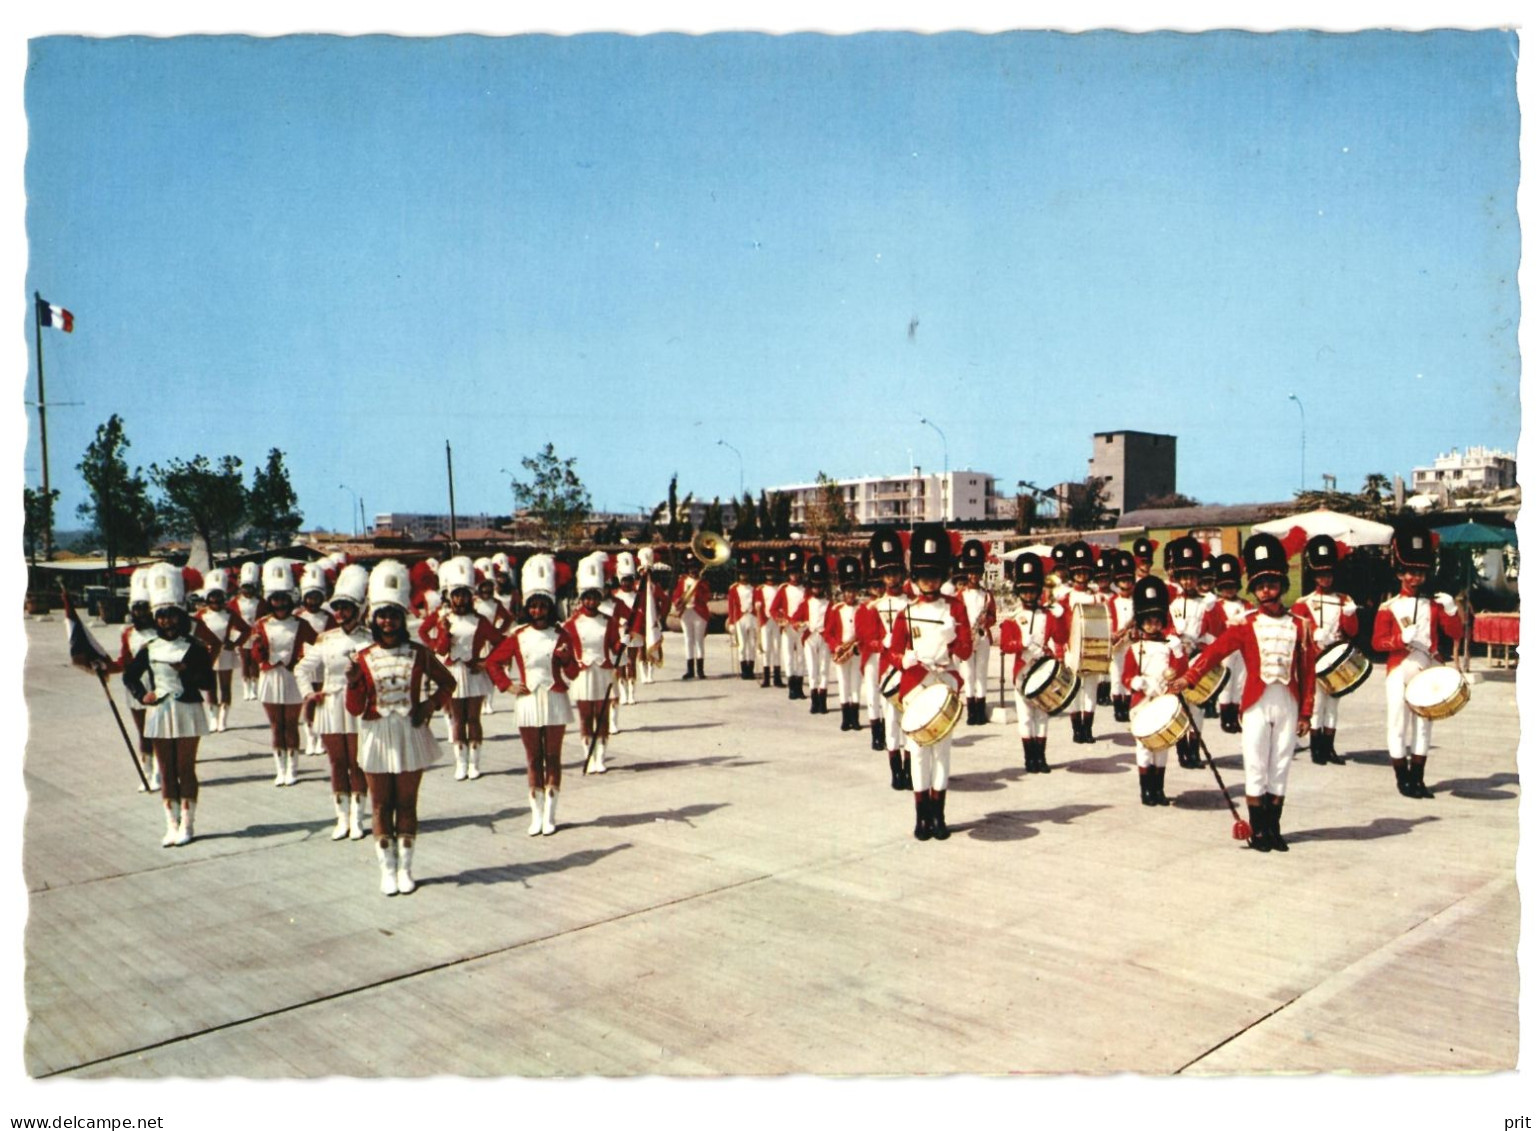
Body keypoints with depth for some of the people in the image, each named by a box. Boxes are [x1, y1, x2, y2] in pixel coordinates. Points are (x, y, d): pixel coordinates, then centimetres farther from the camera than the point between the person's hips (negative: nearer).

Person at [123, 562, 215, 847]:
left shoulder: (194, 648, -4)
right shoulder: (149, 649, 4)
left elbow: (208, 682, -5)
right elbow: (129, 676, 15)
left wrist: (187, 671, -19)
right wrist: (142, 695, 0)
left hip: (187, 712, -3)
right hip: (158, 714, 3)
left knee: (186, 769, 2)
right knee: (166, 772, 8)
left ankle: (186, 824, 11)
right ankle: (172, 825, 15)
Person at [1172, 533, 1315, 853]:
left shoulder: (1299, 625, 4)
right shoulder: (1246, 625, -1)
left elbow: (1307, 672, 4)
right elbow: (1216, 649, -13)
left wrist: (1305, 713, 2)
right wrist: (1189, 676, -27)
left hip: (1287, 705, 2)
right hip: (1256, 705, -2)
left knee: (1279, 769, 9)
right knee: (1256, 769, 2)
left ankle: (1274, 829, 20)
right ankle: (1258, 831, 12)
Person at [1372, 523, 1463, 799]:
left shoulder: (1434, 605, 7)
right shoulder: (1388, 608, -2)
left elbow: (1455, 634, 1)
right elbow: (1378, 642, -6)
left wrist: (1451, 611, -15)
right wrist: (1402, 639, -23)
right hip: (1400, 673, -3)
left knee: (1423, 725, 8)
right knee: (1398, 725, -1)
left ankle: (1418, 779, 16)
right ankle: (1403, 779, 9)